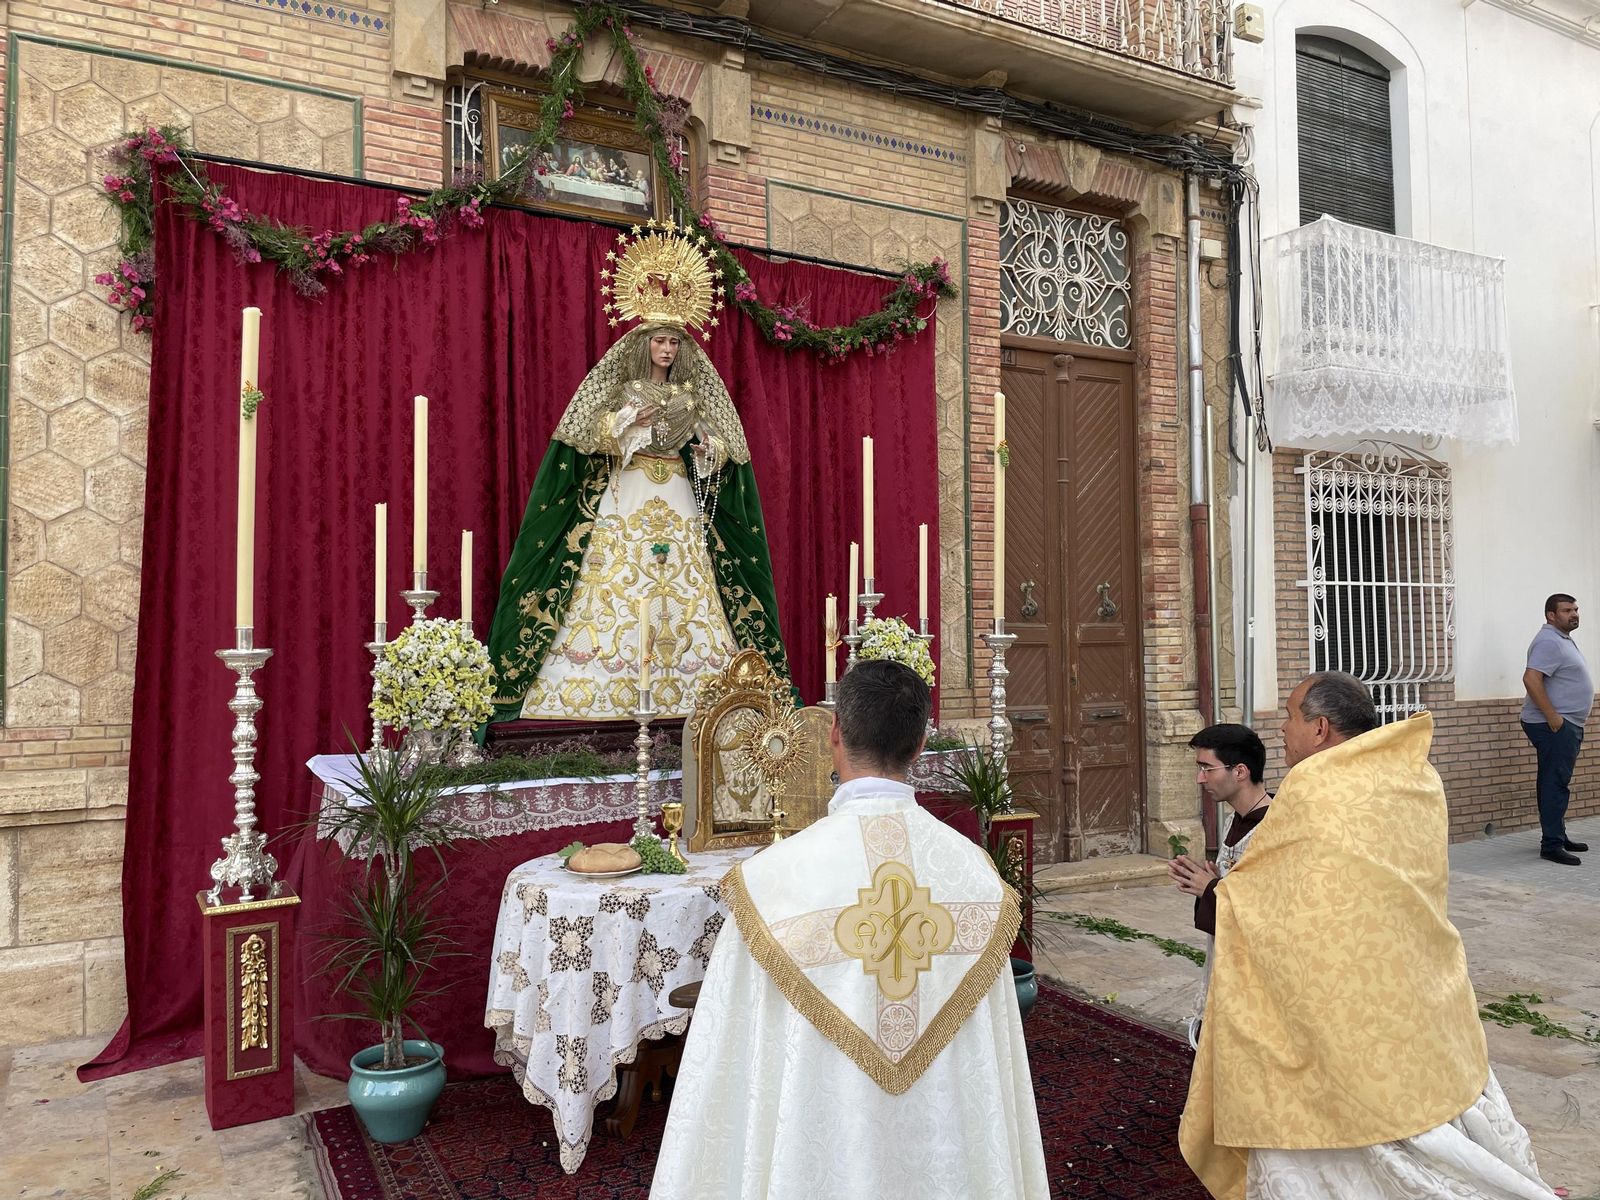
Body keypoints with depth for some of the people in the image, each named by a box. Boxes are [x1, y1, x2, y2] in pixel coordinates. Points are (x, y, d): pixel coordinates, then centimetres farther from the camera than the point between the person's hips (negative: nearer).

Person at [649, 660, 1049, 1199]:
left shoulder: (774, 876, -22)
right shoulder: (976, 869, -12)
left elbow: (732, 1057, -14)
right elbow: (994, 1054, -3)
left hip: (821, 1148, -2)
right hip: (949, 1152, 3)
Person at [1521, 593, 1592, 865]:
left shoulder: (1563, 639, 18)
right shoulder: (1549, 642, -15)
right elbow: (1531, 679, -26)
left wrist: (1561, 718, 19)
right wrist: (1553, 717, -25)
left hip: (1566, 724, 10)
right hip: (1555, 725, -10)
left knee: (1556, 783, 14)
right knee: (1555, 784, -10)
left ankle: (1558, 837, 22)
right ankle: (1552, 845, -9)